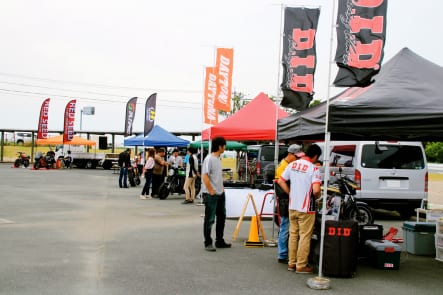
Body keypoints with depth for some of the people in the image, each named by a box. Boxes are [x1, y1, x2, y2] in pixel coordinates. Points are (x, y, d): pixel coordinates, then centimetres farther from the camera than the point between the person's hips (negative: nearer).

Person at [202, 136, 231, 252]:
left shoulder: (218, 159, 12)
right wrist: (211, 191, -18)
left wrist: (221, 187, 14)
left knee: (221, 217, 16)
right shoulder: (209, 159, -16)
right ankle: (208, 243, 7)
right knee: (209, 219, -1)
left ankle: (220, 241, 27)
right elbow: (205, 176, -20)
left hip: (220, 193, 10)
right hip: (211, 194, -9)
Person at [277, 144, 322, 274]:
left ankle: (291, 263, 24)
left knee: (293, 234, 16)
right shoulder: (314, 169, -16)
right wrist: (318, 196, -3)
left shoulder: (292, 165, 3)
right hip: (306, 208, -6)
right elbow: (316, 190, -25)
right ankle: (301, 265, 10)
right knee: (305, 236, 4)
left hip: (292, 206, 6)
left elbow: (281, 181, 6)